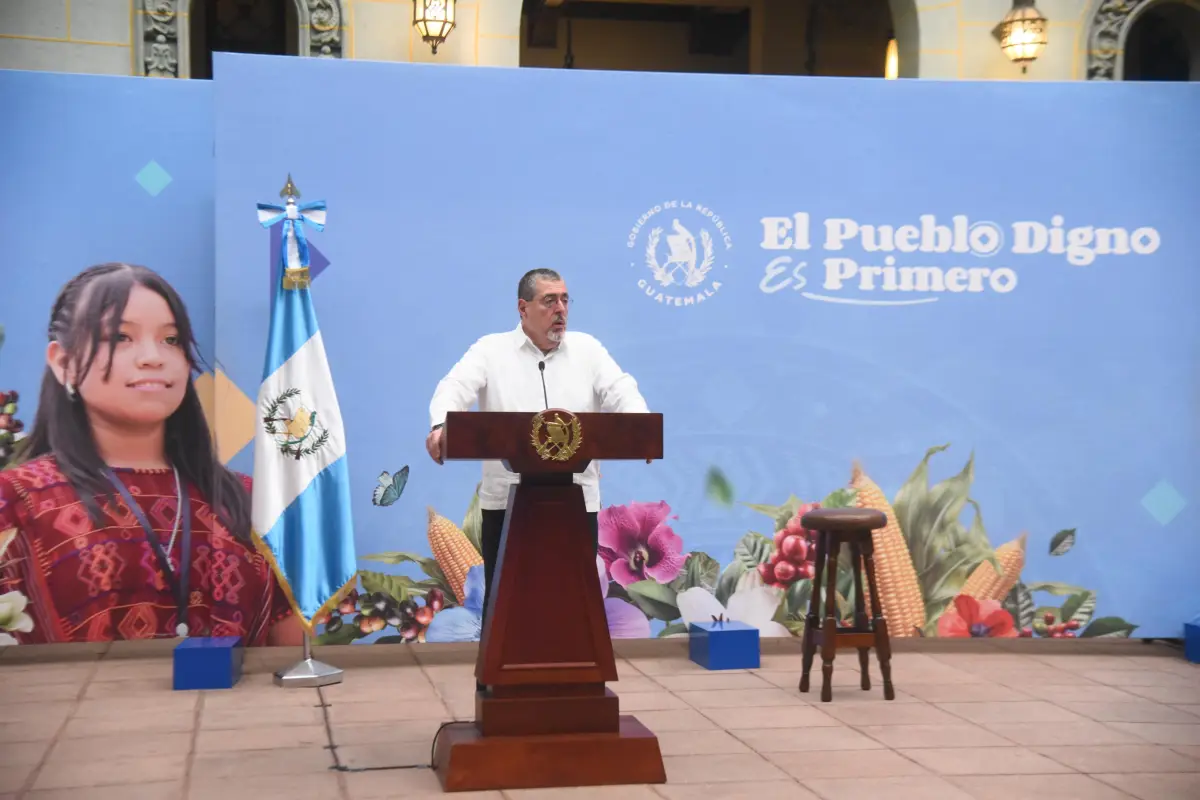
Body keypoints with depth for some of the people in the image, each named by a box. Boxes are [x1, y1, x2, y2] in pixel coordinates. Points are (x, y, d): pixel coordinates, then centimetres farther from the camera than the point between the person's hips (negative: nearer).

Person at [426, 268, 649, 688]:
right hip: (507, 500, -2)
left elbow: (622, 393, -2)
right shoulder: (491, 350, 3)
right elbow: (456, 388, -12)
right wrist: (440, 426, -34)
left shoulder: (587, 349, 10)